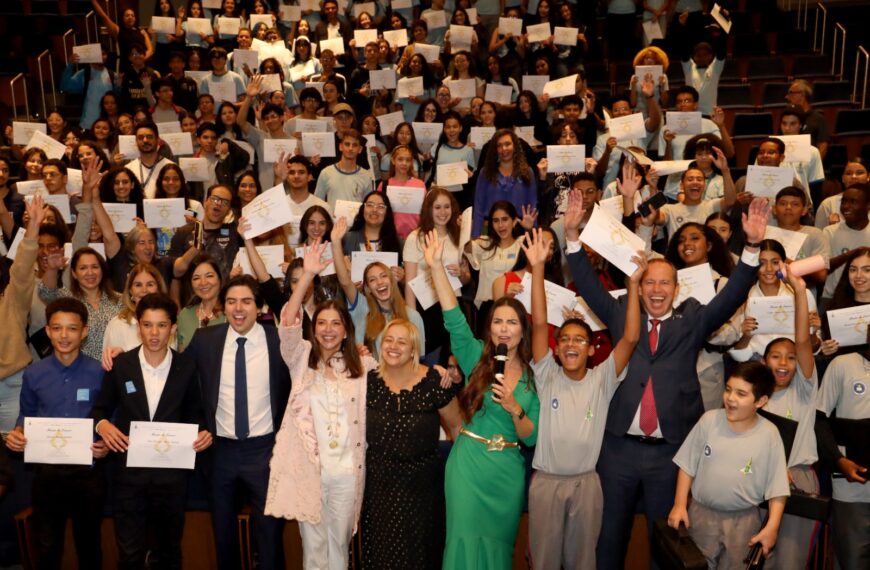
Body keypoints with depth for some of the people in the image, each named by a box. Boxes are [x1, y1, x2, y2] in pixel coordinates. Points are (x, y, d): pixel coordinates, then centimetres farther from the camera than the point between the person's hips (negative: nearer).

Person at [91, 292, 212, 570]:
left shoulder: (186, 367, -2)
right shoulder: (120, 365, -2)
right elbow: (101, 408, 6)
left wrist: (202, 433, -13)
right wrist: (102, 424, -16)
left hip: (171, 471, 1)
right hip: (129, 470, 0)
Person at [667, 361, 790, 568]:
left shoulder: (769, 434, -11)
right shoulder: (709, 420, -8)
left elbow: (777, 488, -6)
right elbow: (687, 466, 0)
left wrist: (772, 528, -11)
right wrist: (679, 505, -3)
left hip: (743, 521, -1)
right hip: (700, 514, 1)